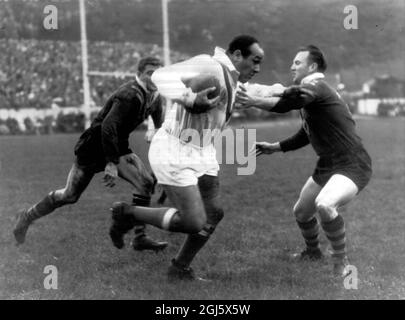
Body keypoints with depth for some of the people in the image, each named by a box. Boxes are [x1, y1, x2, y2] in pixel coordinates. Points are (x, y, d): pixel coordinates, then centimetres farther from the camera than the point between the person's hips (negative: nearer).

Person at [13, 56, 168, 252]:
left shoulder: (154, 98, 1)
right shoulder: (129, 96, -27)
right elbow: (108, 127, -34)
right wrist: (111, 163, -33)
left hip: (117, 145, 7)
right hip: (94, 147, -7)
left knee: (146, 183, -13)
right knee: (70, 196, 4)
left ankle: (139, 237, -8)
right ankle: (27, 217, 27)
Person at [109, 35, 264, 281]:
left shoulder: (231, 78, 10)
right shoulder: (209, 65, -20)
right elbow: (162, 76, -28)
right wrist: (190, 99, -39)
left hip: (201, 152, 10)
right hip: (174, 153, -10)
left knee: (213, 214, 9)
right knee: (194, 223, -10)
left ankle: (180, 270, 25)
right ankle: (127, 212, 9)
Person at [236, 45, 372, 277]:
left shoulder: (316, 87, -17)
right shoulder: (308, 92, 14)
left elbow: (288, 102, -37)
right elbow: (306, 135, 24)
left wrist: (254, 101, -37)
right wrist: (275, 147, 18)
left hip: (353, 165, -10)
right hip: (328, 164, 10)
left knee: (324, 205, -34)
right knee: (301, 212, 19)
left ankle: (342, 264, -13)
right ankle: (313, 252, 48)